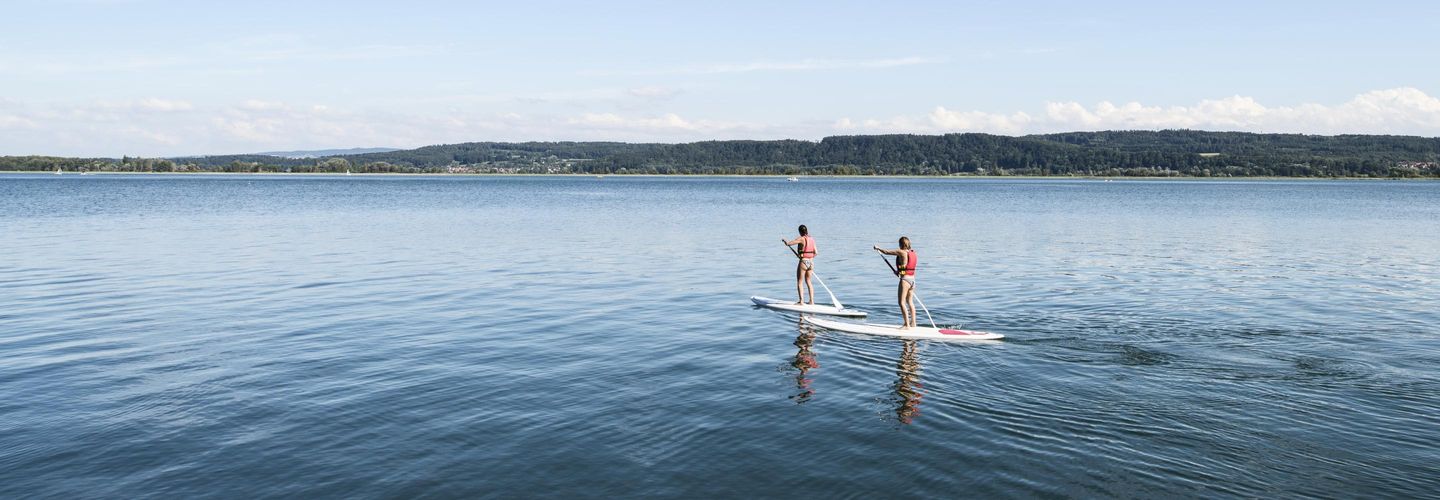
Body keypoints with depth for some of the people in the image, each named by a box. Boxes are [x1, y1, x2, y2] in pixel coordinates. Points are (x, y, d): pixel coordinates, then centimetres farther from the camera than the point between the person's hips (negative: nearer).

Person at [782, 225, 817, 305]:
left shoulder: (801, 239, -12)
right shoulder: (812, 239, 5)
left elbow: (788, 243, -14)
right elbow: (816, 252, 7)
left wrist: (784, 240, 7)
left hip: (803, 262, -6)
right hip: (811, 262, 6)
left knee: (799, 282, 5)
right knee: (808, 281, 16)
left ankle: (801, 301, 2)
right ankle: (812, 301, 16)